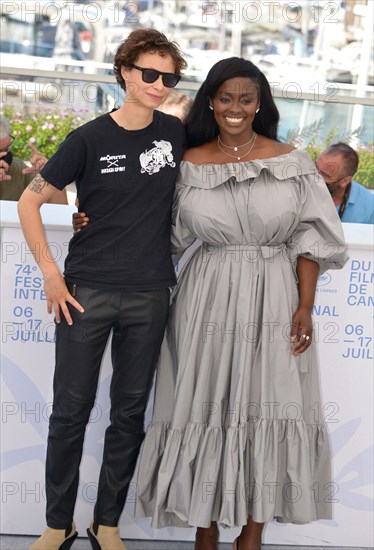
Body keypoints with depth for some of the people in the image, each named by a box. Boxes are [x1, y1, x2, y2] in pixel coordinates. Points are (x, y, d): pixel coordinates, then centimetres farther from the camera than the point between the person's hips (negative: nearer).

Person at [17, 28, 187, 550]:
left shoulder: (176, 133, 3)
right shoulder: (90, 138, -5)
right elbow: (29, 201, 0)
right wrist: (51, 273, -6)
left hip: (149, 296, 2)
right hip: (87, 292, -2)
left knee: (130, 413, 8)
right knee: (71, 411, 3)